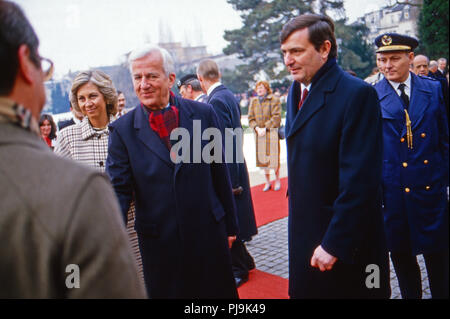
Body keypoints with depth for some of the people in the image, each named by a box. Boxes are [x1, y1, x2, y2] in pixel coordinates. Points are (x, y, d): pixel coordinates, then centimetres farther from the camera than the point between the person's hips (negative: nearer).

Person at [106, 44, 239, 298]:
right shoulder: (123, 130, -5)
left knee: (220, 291, 16)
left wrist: (230, 226, 7)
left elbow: (220, 175, 2)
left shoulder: (203, 114, -3)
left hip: (209, 234, 1)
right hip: (159, 244, 0)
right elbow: (118, 189, -7)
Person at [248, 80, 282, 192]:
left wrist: (265, 128, -15)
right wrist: (257, 128, -9)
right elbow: (250, 118, 8)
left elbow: (276, 117, -9)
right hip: (259, 133, 4)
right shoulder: (254, 102, 11)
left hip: (272, 132, -4)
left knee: (273, 157, -2)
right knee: (262, 158, 6)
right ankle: (267, 182, 18)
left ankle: (277, 181, 15)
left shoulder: (274, 100, -1)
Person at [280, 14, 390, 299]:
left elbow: (359, 180, -22)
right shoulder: (297, 91, 7)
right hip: (305, 232, 8)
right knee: (307, 289, 19)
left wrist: (334, 244, -20)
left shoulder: (357, 94, -19)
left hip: (347, 243, -7)